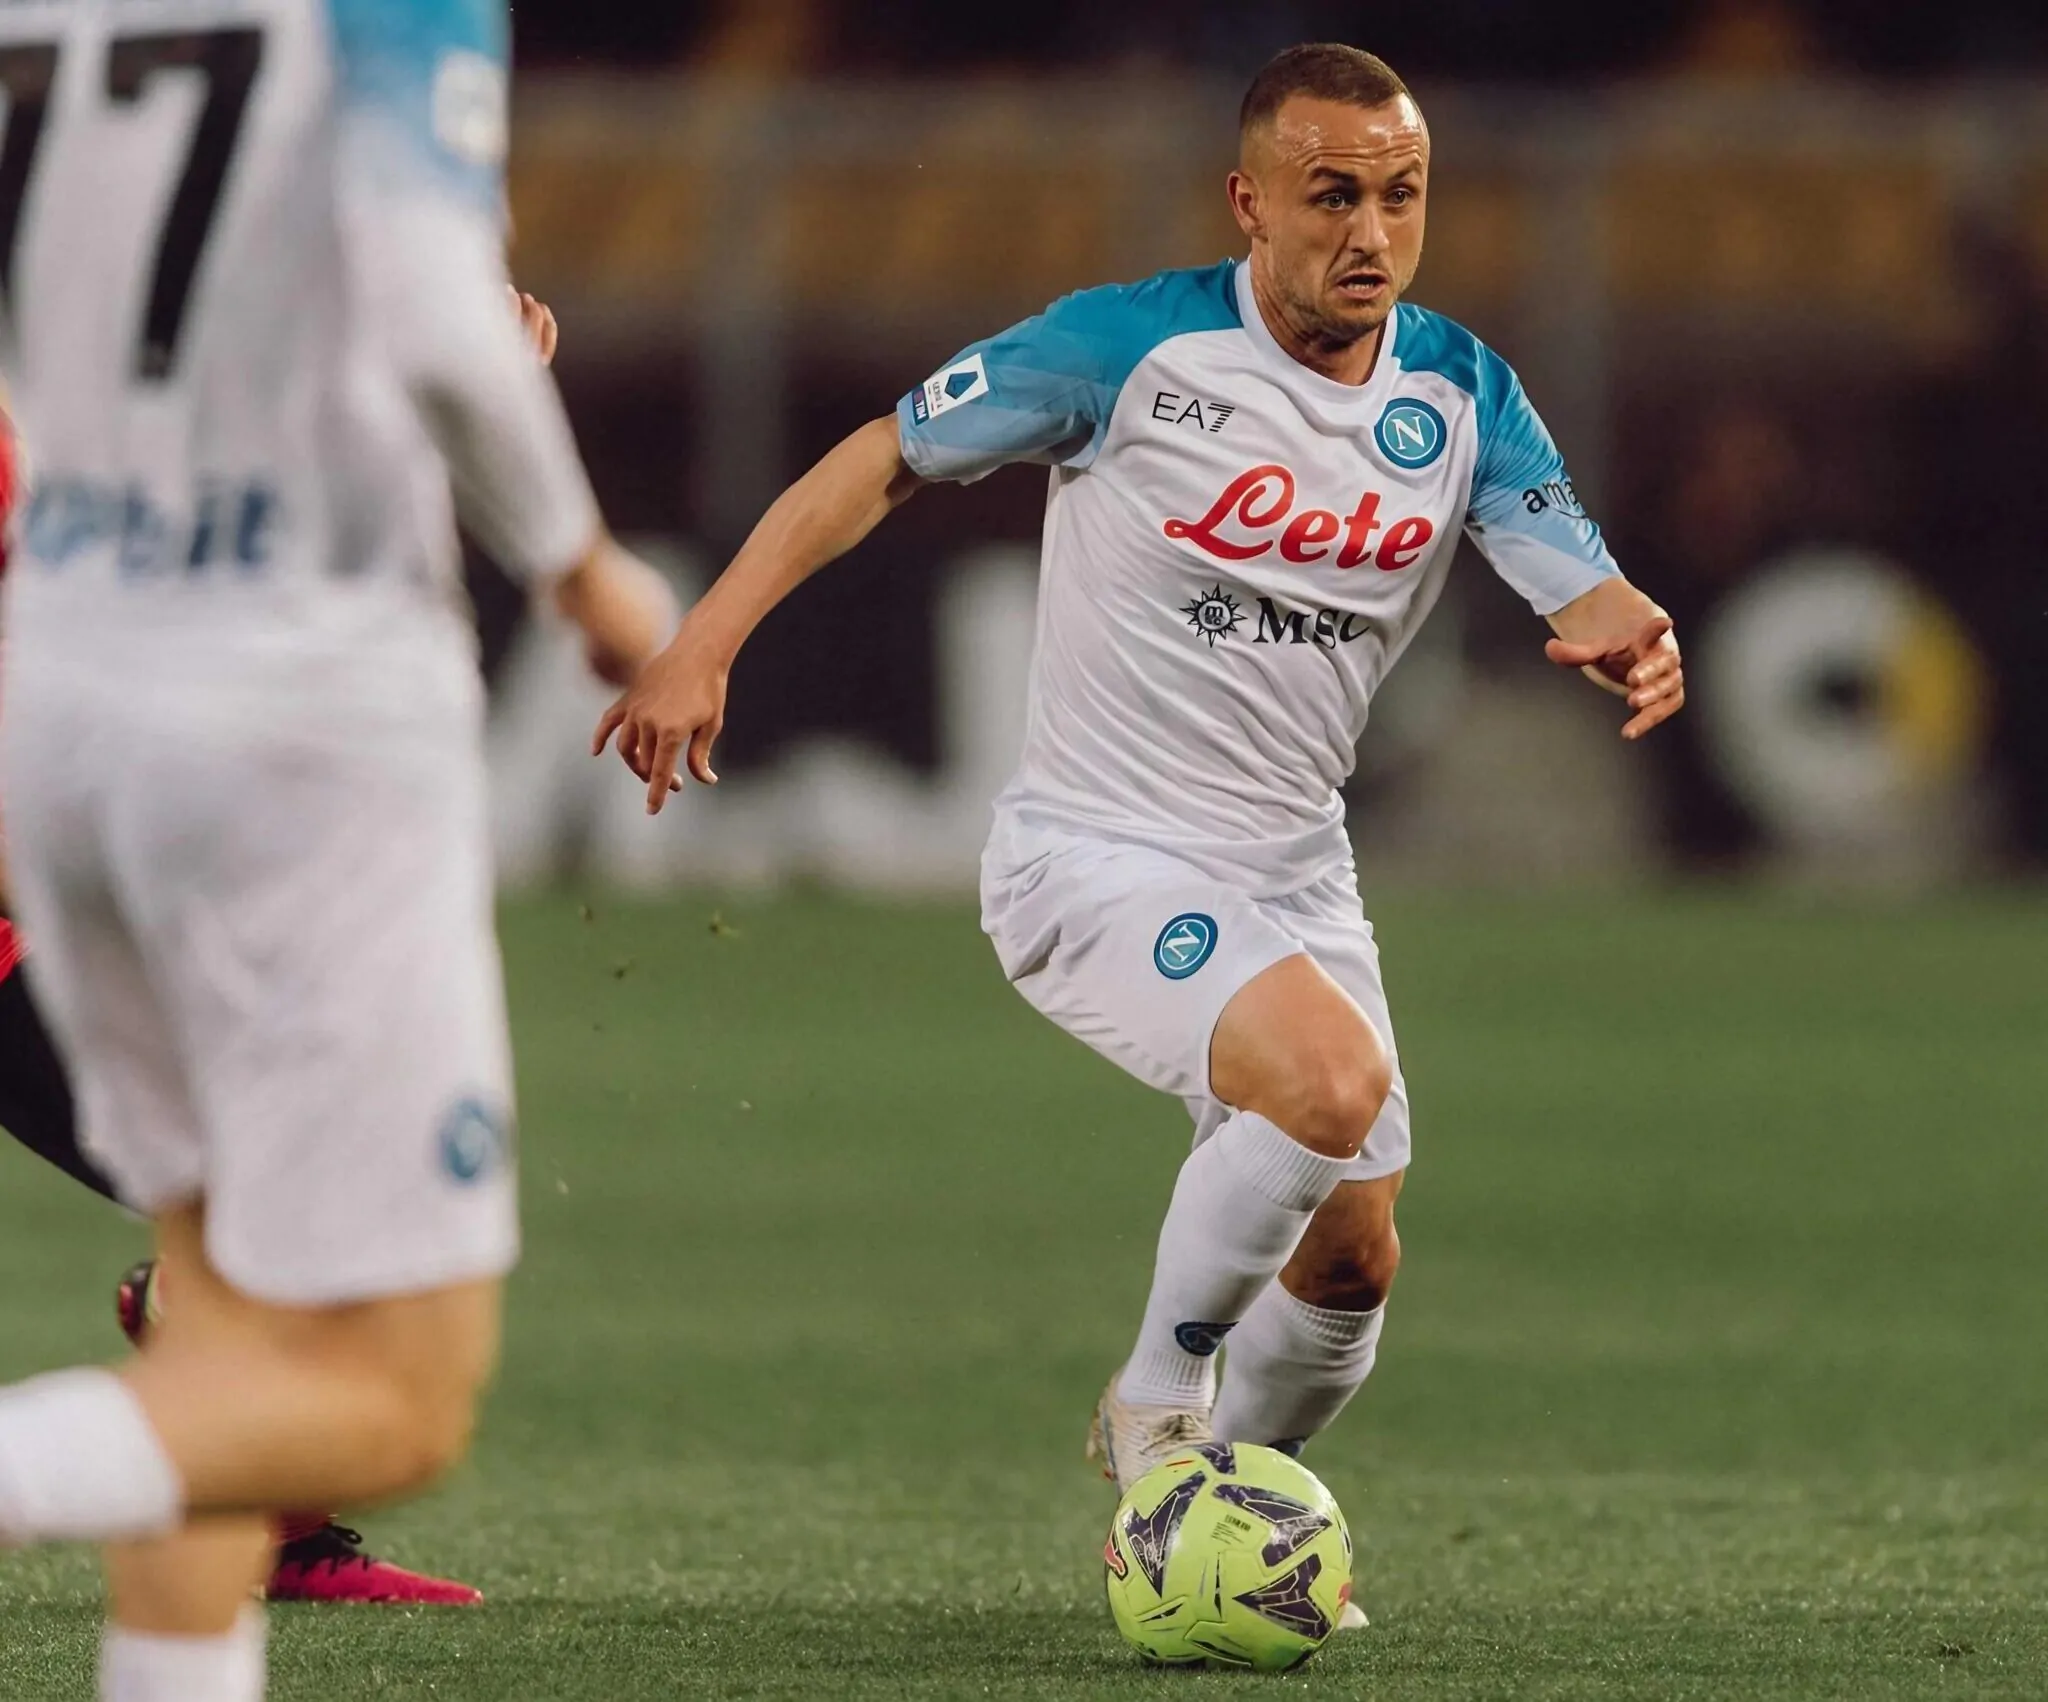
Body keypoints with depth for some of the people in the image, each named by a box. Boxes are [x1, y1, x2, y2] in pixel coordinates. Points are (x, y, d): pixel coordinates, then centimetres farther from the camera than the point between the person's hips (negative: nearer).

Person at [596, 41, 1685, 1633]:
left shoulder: (1460, 394, -1)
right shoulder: (1134, 348, -14)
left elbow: (1582, 588, -9)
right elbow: (887, 458, -6)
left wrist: (1627, 634, -35)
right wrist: (702, 646, -13)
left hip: (1293, 873, 6)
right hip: (1096, 857, -6)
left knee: (1354, 1256, 7)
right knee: (1333, 1081, -30)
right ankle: (1158, 1402, -6)